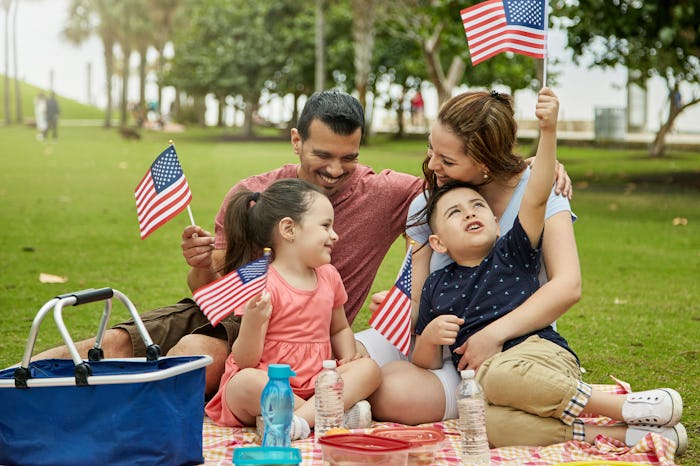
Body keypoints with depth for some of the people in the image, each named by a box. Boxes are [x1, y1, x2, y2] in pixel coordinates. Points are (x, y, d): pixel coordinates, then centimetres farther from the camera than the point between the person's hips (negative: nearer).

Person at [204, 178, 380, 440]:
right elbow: (245, 361, -13)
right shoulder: (263, 286, -11)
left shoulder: (328, 276, 11)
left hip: (315, 384, 6)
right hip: (269, 384, -6)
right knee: (246, 382, -37)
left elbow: (339, 328, 28)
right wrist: (252, 323, -33)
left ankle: (301, 418, -33)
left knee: (368, 368, -15)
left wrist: (348, 357, 7)